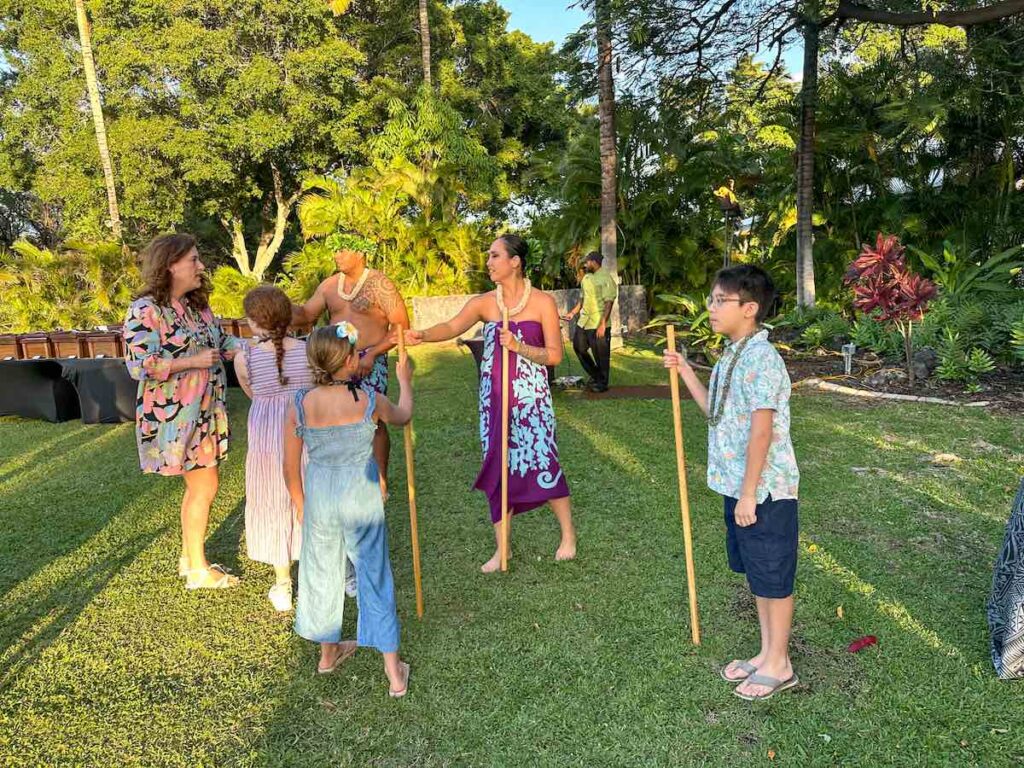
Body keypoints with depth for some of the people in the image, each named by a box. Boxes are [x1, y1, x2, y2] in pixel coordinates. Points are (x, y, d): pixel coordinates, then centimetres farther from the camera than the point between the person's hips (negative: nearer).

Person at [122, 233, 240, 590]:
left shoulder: (196, 305, 10)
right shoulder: (145, 311, -15)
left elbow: (222, 342, 15)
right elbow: (140, 366, -21)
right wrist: (193, 361, -21)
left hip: (205, 411, 8)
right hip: (175, 416, -8)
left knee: (198, 485, 15)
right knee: (204, 486, -2)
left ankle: (189, 557, 30)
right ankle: (198, 570, 13)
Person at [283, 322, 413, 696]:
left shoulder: (299, 407, -10)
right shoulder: (370, 401, -14)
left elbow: (290, 469, -2)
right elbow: (403, 415, 10)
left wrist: (302, 507, 14)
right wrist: (405, 381, 28)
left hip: (319, 498, 2)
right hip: (360, 498, -2)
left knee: (322, 573, 21)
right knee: (375, 577, 10)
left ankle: (328, 652, 42)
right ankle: (394, 671, 17)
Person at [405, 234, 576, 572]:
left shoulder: (542, 302, -4)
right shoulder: (484, 303, 3)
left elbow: (555, 355, -5)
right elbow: (452, 326, -15)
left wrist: (519, 346, -20)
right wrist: (422, 335, -35)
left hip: (530, 396, -3)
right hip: (493, 397, 3)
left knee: (542, 464, -2)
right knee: (497, 468, 8)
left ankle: (568, 534, 24)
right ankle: (501, 548, 23)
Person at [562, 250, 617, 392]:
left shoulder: (605, 278, -13)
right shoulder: (586, 277, 11)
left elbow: (609, 303, -17)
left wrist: (602, 324, -22)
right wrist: (572, 313, 14)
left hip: (598, 324, -8)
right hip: (584, 321, 8)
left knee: (600, 354, 1)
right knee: (578, 346, 14)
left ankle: (602, 383, 16)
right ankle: (594, 374, 32)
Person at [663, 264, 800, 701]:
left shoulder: (761, 358, -21)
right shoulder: (732, 355, 9)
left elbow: (761, 431, -23)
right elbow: (716, 413, 17)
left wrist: (748, 494, -20)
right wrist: (685, 373, 10)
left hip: (764, 490, -10)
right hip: (739, 487, 10)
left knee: (773, 577, 7)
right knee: (757, 574, 20)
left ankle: (779, 665, 24)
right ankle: (767, 653, 36)